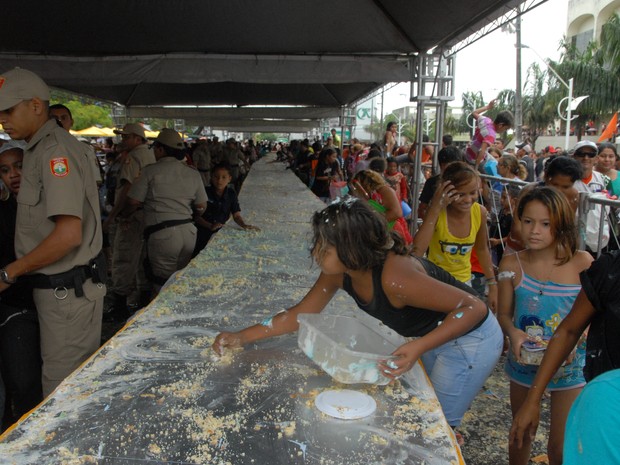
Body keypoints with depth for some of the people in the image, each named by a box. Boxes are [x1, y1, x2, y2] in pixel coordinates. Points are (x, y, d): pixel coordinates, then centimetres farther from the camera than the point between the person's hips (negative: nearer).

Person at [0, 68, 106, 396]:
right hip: (61, 286, 9)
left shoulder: (54, 150, -16)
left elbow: (69, 234, -24)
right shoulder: (40, 148, 15)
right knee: (79, 380, 19)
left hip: (68, 289, -9)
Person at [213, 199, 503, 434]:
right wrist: (242, 337, -12)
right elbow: (300, 314, -5)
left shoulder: (395, 277, -38)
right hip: (429, 335, 7)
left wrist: (419, 348, -43)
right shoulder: (338, 272, -15)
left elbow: (475, 308, -34)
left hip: (469, 337, -7)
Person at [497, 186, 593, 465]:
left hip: (569, 365, -2)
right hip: (523, 361, 2)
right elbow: (504, 314, -3)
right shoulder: (512, 264, -10)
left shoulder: (582, 263, -15)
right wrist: (513, 333, -23)